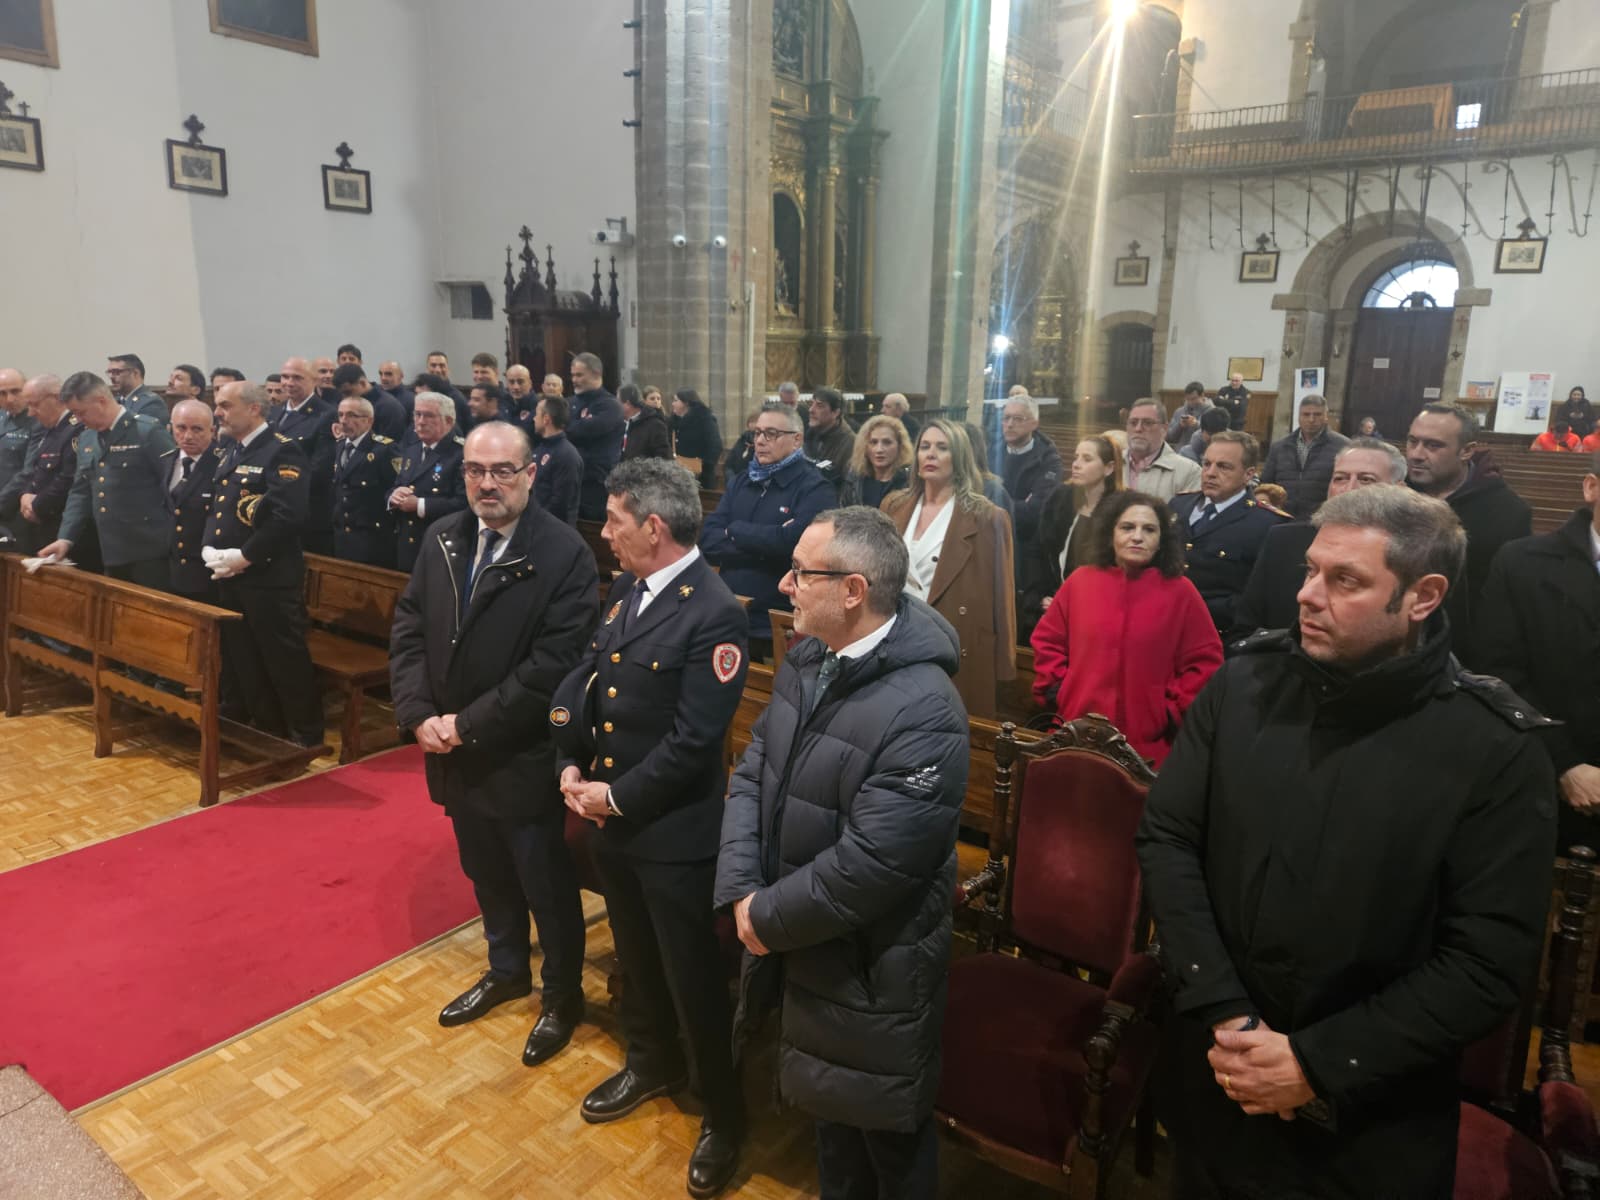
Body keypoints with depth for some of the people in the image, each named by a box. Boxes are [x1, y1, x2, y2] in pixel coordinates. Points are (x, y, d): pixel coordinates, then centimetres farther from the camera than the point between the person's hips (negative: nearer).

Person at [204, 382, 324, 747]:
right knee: (242, 659, 16)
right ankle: (261, 730, 30)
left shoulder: (283, 450, -12)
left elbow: (288, 517, -23)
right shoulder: (232, 452, 16)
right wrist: (210, 547, 1)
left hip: (270, 577, -9)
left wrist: (244, 557, -20)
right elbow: (216, 506, 20)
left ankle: (306, 737, 11)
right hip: (229, 576, 9)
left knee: (285, 660, -2)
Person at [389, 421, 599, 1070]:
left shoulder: (565, 553, -18)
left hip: (523, 759, -6)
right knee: (487, 873, 24)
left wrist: (469, 724, -19)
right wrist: (419, 716, -8)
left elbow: (553, 664, -23)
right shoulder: (442, 540, 3)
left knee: (547, 885, 11)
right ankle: (507, 970, 47)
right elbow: (408, 631, 5)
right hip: (455, 753, 6)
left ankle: (562, 995, 34)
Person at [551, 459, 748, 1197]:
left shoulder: (714, 614, -22)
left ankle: (723, 1114, 33)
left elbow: (694, 740, -24)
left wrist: (619, 796, -16)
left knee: (694, 979, 10)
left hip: (674, 830, -8)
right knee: (635, 958, 26)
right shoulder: (626, 591, 4)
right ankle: (651, 1065, 51)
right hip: (612, 820, 8)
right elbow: (583, 678, 7)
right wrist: (571, 766, -5)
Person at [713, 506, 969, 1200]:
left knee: (886, 1129, 18)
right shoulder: (807, 659, -3)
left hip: (872, 968, -7)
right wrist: (741, 893, -12)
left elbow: (870, 864, -30)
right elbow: (752, 773, -1)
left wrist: (769, 917, -18)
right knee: (827, 1103, 29)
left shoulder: (923, 710, -30)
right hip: (800, 945, 7)